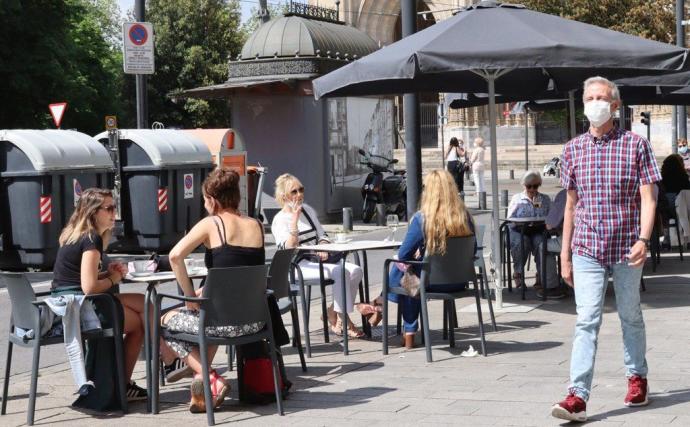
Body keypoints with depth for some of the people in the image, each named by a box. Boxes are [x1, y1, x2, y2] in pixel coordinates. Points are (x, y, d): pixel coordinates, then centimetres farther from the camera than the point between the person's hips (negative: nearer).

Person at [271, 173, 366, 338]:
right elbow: (289, 248, -21)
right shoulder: (280, 220, -6)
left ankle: (333, 312, -4)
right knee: (340, 272, -29)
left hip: (316, 261, 7)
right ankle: (344, 321, -20)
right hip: (298, 267, -7)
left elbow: (322, 235, 21)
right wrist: (295, 219, -26)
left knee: (356, 270, -16)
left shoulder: (307, 210, 16)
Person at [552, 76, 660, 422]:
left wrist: (643, 240, -19)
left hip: (626, 247, -1)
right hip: (587, 248, 1)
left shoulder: (635, 144, -1)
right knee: (587, 320, -8)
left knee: (630, 316, 14)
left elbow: (648, 199, -5)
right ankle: (578, 395, -14)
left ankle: (637, 378, 34)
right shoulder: (573, 149, 7)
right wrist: (565, 254, 10)